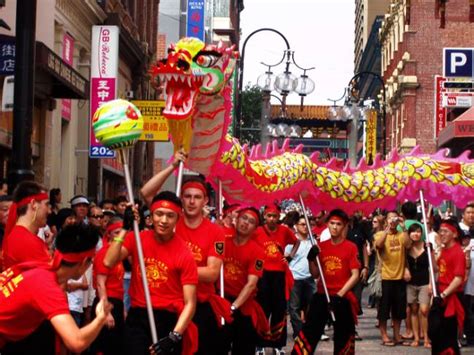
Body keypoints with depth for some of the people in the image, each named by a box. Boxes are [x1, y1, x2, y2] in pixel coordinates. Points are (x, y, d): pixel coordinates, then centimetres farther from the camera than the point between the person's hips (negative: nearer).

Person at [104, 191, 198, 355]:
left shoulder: (184, 255, -9)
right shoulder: (137, 239, 2)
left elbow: (189, 303, -12)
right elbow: (108, 262, -13)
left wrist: (175, 336, -23)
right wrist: (125, 229, -15)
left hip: (168, 319, -2)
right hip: (137, 317, 2)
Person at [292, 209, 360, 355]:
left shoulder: (351, 247, -5)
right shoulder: (321, 247, 6)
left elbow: (355, 275, -9)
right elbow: (315, 274, 10)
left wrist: (339, 295, -18)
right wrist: (311, 259, -9)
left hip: (343, 298, -3)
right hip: (321, 296, 3)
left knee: (343, 337, 5)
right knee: (309, 332, -1)